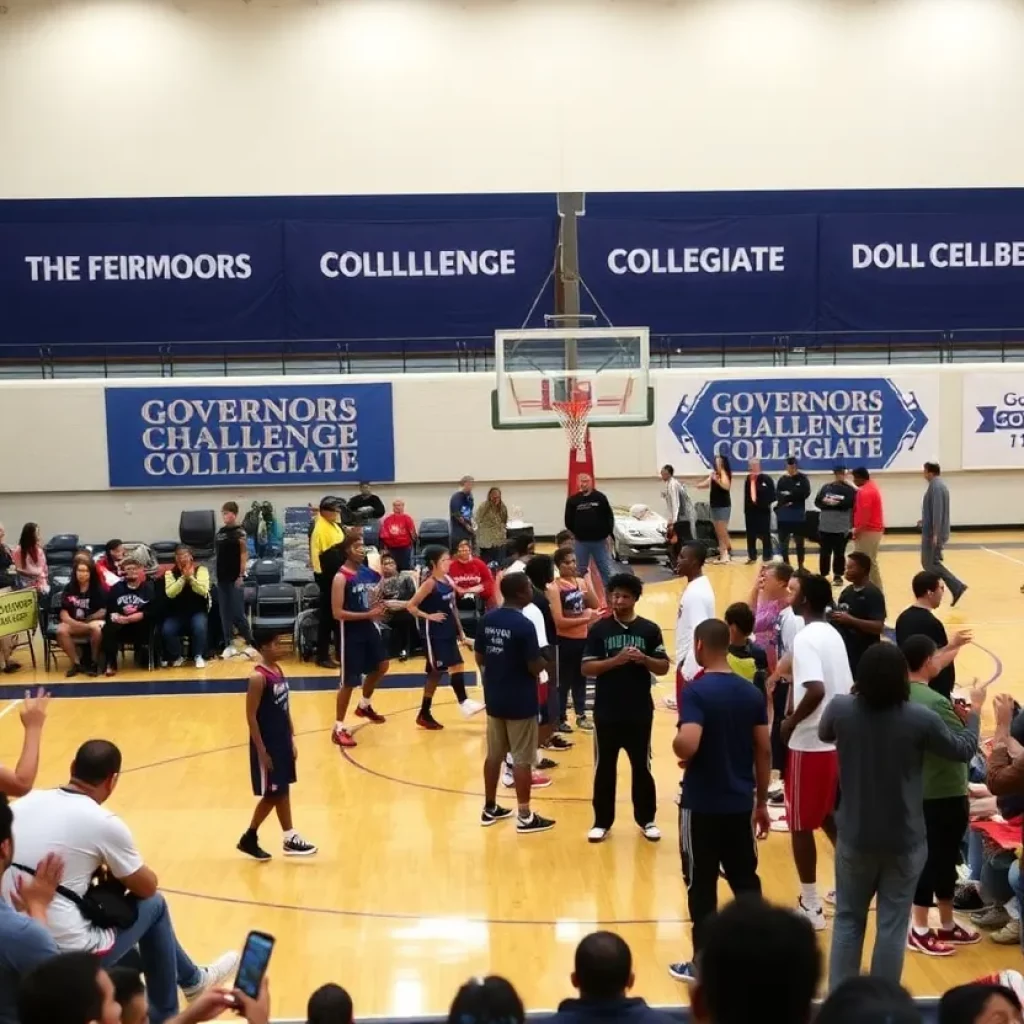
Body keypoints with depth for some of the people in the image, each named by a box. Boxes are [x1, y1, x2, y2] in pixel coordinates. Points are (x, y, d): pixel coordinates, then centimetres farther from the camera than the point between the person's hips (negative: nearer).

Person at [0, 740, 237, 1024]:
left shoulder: (25, 802, 2)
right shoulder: (103, 823, -13)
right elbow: (147, 887, 2)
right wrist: (115, 871, 21)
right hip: (69, 954, -6)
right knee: (153, 905, 15)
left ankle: (190, 978, 42)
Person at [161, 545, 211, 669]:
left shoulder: (201, 570, -2)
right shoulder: (170, 573, 2)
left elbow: (203, 591, -17)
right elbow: (170, 593, -15)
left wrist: (190, 577, -24)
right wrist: (183, 577, -20)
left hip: (197, 611, -2)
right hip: (177, 613, 2)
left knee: (200, 627, -32)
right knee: (166, 630, -25)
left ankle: (198, 656, -7)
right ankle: (177, 657, 1)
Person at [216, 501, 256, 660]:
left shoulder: (239, 532, -7)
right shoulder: (220, 532, 11)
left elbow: (244, 554, -10)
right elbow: (218, 554, 16)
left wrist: (241, 575, -14)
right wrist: (216, 575, 13)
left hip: (235, 578, -6)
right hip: (222, 578, 6)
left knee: (238, 613, -6)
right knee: (225, 614, 7)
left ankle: (250, 644, 3)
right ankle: (229, 645, 12)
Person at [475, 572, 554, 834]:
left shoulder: (487, 619, 1)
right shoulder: (524, 625, -20)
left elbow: (479, 658, 9)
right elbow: (535, 667, -18)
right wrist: (546, 662, 3)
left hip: (494, 698, 7)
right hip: (520, 701, -7)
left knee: (494, 754, 16)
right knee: (522, 759, 2)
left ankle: (490, 808, 26)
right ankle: (525, 817, 9)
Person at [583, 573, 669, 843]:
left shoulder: (650, 629, 0)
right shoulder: (599, 629, -2)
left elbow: (663, 667, 0)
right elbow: (587, 668, -8)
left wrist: (644, 659, -19)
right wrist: (615, 660, -21)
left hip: (640, 712, 0)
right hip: (606, 712, 0)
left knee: (641, 766, 10)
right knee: (604, 767, 8)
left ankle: (646, 819, 24)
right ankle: (602, 821, 20)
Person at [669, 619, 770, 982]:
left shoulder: (697, 691, -16)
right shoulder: (752, 693, 2)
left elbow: (687, 746, -29)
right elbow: (764, 751, 6)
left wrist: (676, 745, -5)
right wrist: (762, 803, 14)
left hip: (701, 805, -5)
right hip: (741, 804, 5)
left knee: (701, 885, 7)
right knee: (746, 880, 16)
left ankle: (703, 962, 16)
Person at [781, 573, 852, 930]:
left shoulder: (805, 637, -18)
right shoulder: (833, 635, 10)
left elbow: (816, 690, -30)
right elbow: (847, 687, 14)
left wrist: (791, 722, -17)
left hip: (810, 743, -9)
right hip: (838, 739, 9)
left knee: (801, 824, 3)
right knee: (829, 816, 23)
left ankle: (810, 906, 10)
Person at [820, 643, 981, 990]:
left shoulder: (840, 708, -13)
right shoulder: (921, 719, -17)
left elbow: (824, 735, 12)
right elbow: (963, 750, 3)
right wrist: (975, 710, 20)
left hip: (855, 837, 2)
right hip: (904, 840, -2)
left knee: (848, 919, 17)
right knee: (892, 924, 9)